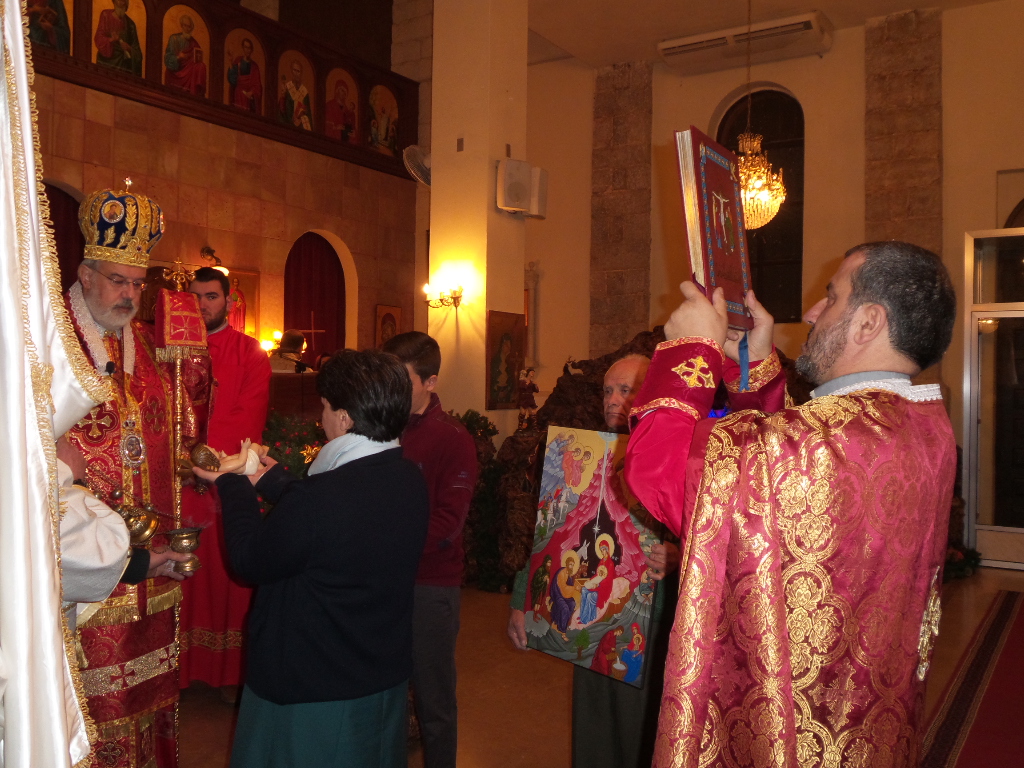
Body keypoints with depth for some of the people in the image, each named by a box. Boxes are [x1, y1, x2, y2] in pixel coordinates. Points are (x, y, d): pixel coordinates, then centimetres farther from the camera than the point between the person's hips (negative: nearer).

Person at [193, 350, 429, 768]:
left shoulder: (319, 498, -33)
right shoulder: (410, 480, -9)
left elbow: (249, 561, -16)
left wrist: (234, 486, -2)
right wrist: (273, 479, 14)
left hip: (311, 693, -6)